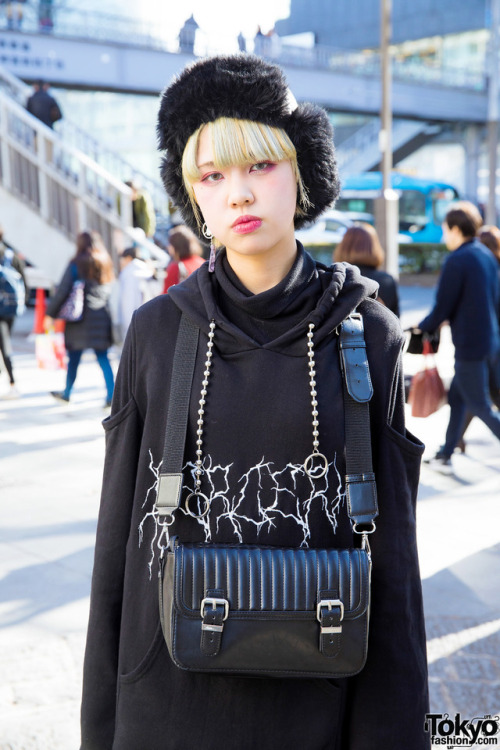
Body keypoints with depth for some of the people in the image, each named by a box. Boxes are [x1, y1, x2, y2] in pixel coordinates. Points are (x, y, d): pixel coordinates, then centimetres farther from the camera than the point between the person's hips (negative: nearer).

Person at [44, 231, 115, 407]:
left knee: (74, 357, 9)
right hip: (102, 318, 4)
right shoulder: (106, 264, 9)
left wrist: (50, 314, -1)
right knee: (103, 358, 6)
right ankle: (111, 394, -4)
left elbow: (62, 291, -7)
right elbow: (111, 292, 8)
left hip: (80, 319, -4)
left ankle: (67, 393, 24)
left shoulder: (76, 265, -5)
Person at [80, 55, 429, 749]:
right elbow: (122, 526, 1)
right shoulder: (157, 331, -4)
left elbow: (389, 542, -3)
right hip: (172, 684, 1)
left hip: (312, 689, 0)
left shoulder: (368, 335, -6)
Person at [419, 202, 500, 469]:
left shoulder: (456, 261, -18)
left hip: (470, 346, -9)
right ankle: (445, 455, 26)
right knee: (456, 398, 17)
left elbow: (442, 308, -16)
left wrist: (423, 327, 3)